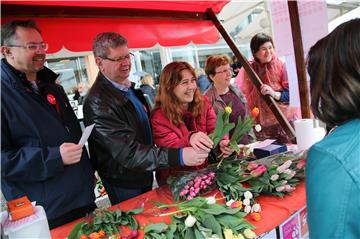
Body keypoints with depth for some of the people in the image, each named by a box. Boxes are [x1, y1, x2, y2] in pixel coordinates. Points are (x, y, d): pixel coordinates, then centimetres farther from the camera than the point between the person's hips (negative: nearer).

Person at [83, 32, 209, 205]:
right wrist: (178, 156, -39)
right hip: (125, 186, -8)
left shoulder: (129, 87, 1)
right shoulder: (98, 102, -28)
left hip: (144, 174, 8)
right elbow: (128, 152, -33)